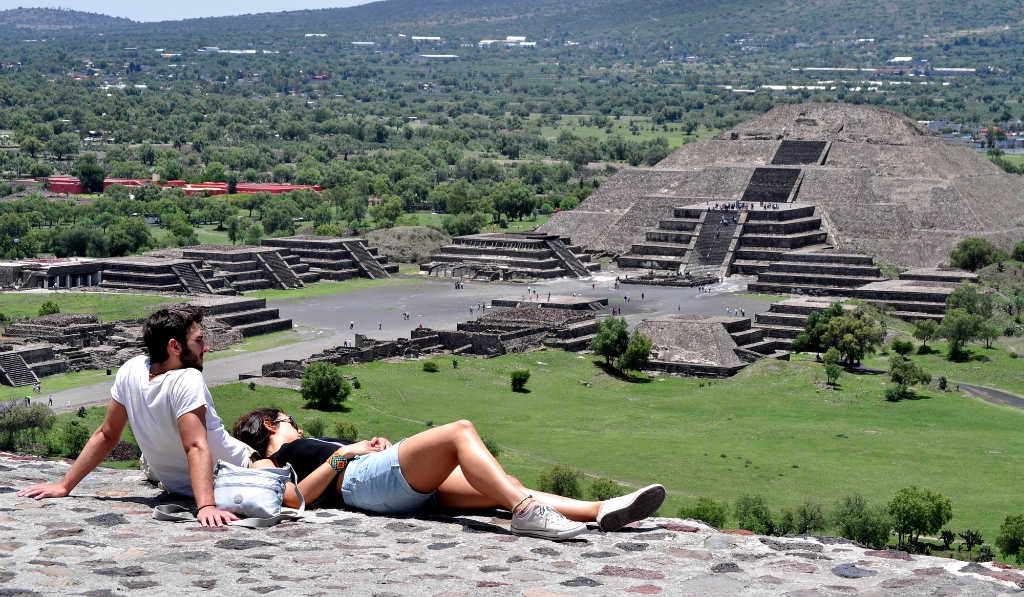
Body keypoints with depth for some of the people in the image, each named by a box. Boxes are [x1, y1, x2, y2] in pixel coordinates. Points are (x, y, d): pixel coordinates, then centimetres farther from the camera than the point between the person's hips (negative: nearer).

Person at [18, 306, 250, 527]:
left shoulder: (131, 370, -13)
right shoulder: (187, 380, -31)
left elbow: (106, 436, -9)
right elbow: (196, 447, -40)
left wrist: (64, 485, -2)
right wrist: (206, 506, -49)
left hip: (176, 486, 6)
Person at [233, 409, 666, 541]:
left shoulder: (305, 447, 39)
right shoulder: (266, 465, 16)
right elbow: (296, 498, -7)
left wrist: (375, 445, 14)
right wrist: (342, 455, -5)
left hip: (410, 488, 8)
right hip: (363, 481, -8)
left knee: (506, 490, -10)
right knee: (460, 431, -26)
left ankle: (602, 511, -24)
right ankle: (525, 511, -44)